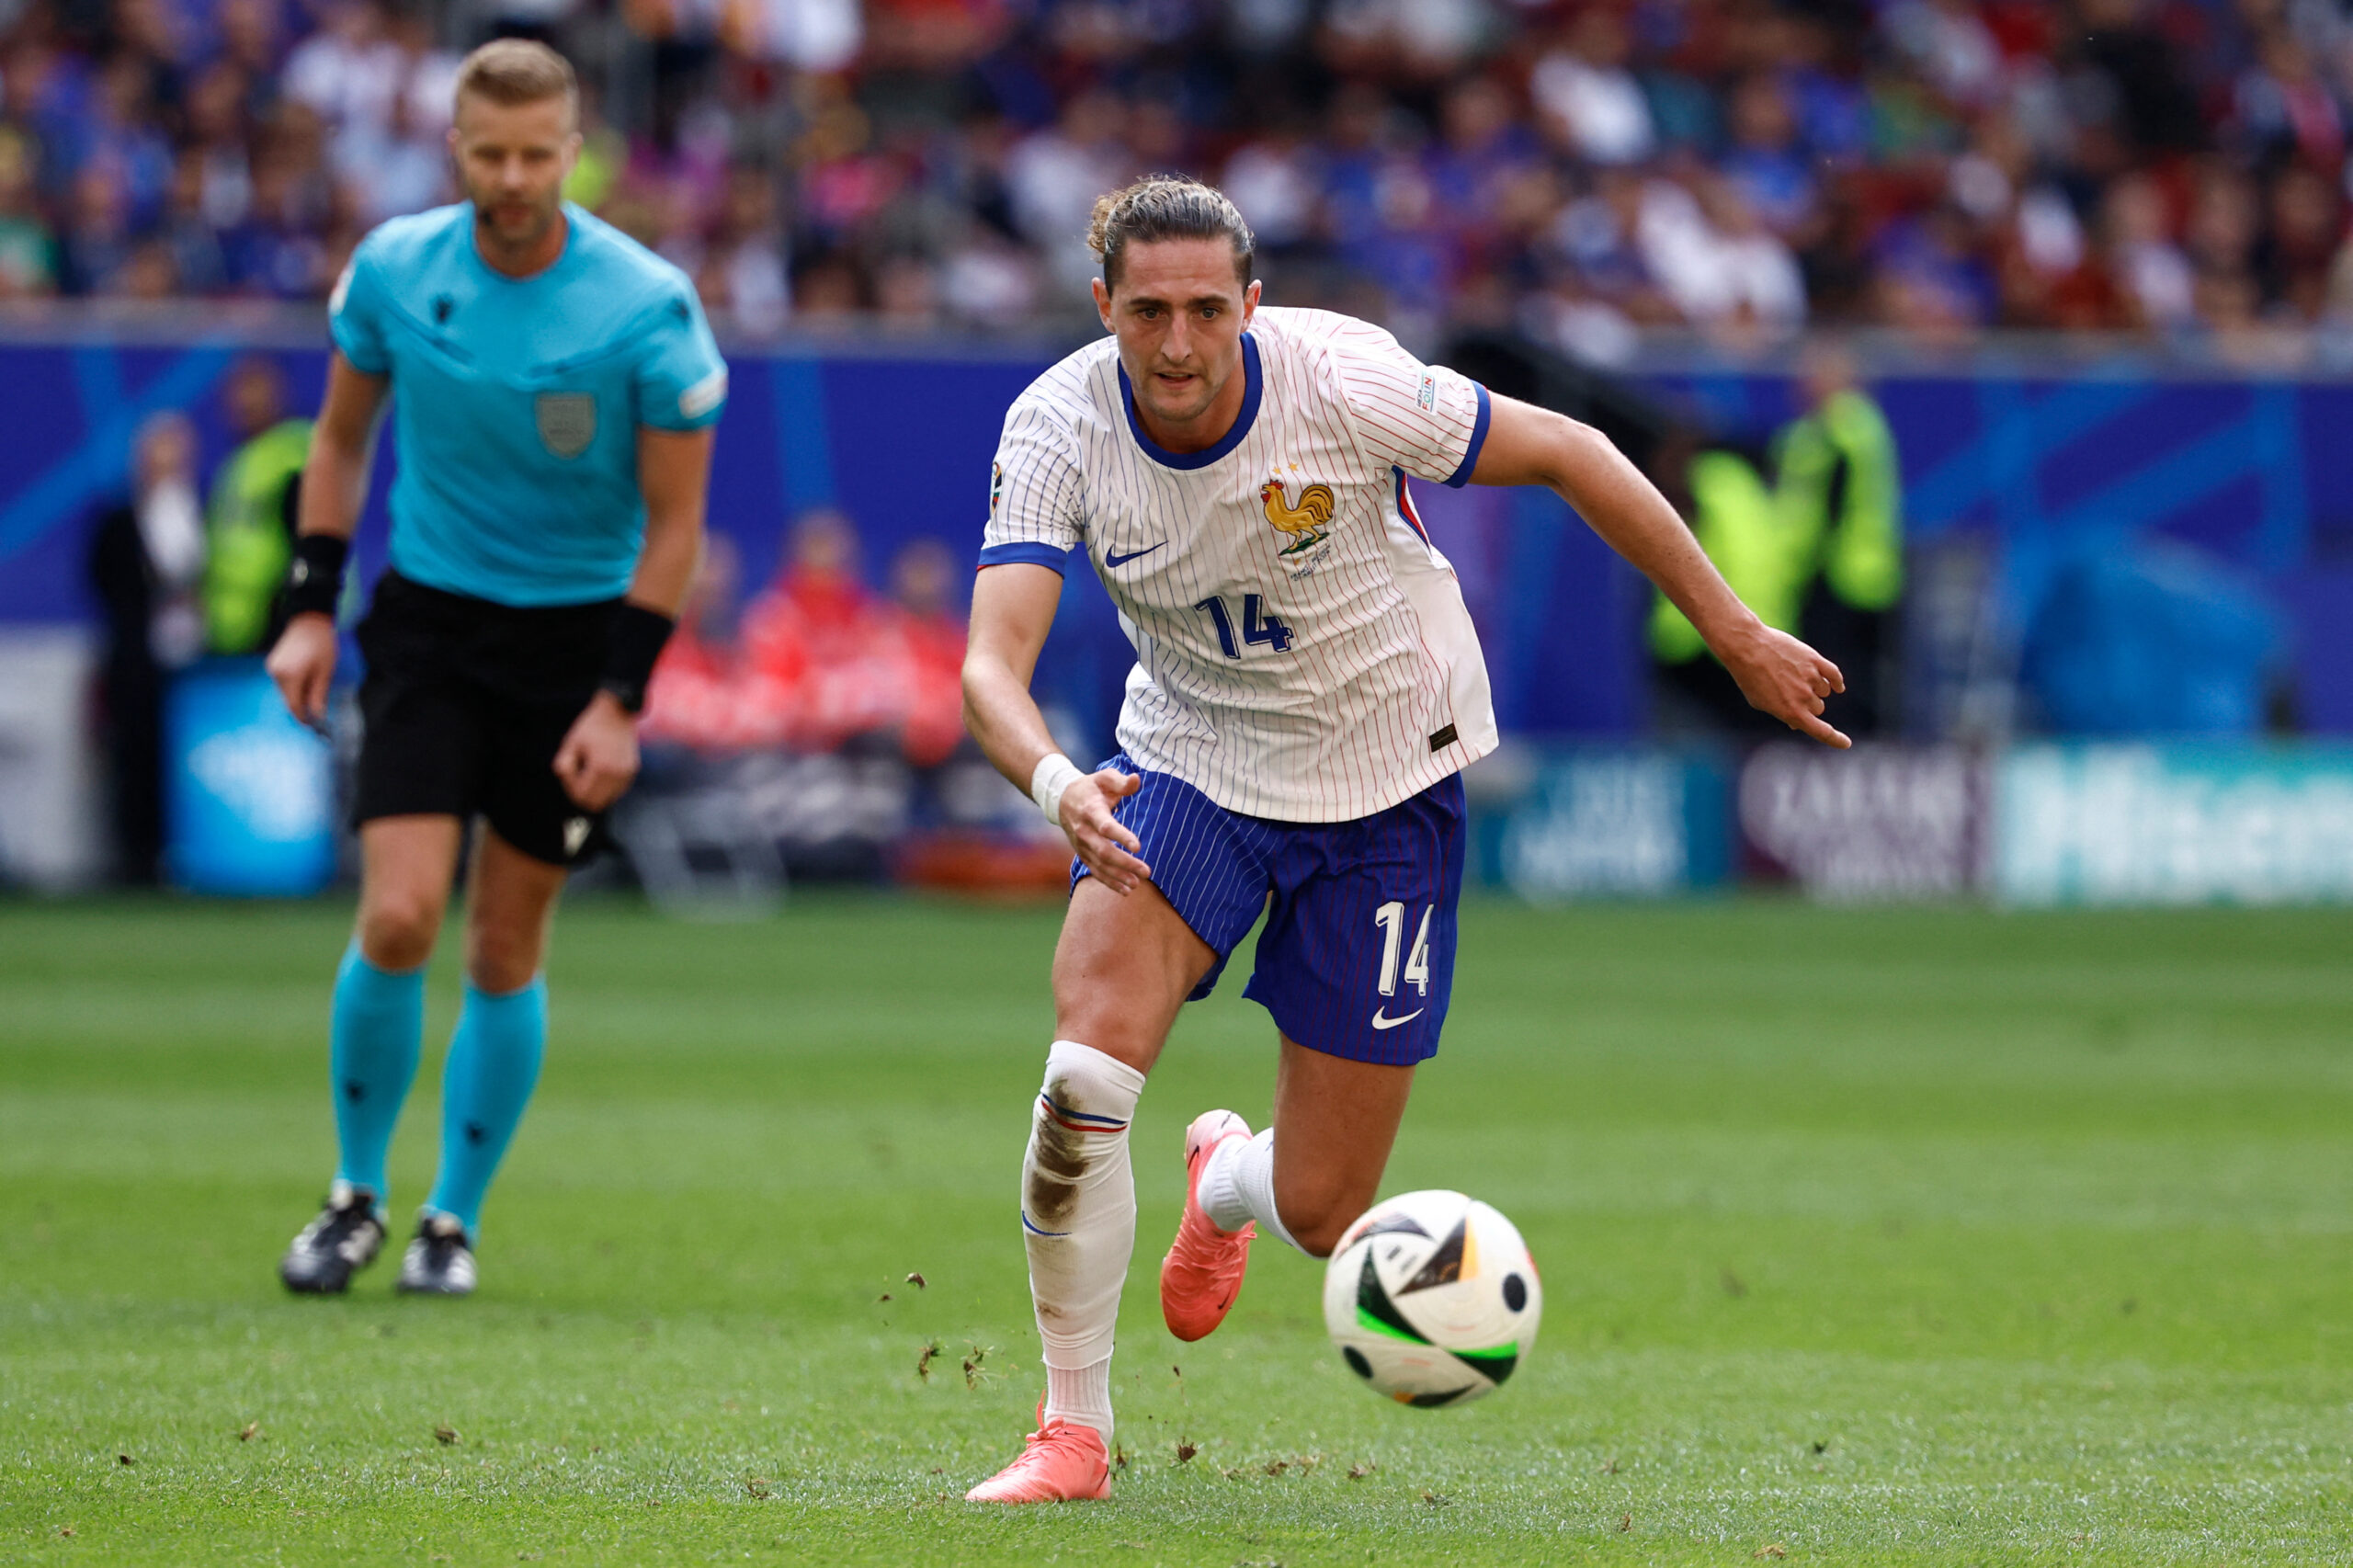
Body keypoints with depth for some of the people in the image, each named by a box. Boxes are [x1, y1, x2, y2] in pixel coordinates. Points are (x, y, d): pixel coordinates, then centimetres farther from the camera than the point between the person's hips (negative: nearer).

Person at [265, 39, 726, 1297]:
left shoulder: (647, 307, -15)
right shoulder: (393, 268, -7)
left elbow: (673, 521, -8)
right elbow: (340, 437, 11)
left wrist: (620, 701, -12)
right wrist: (311, 607, 3)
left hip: (576, 635, -1)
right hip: (428, 618, 1)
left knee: (505, 949, 3)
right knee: (398, 920, -13)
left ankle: (454, 1219, 20)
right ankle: (357, 1197, 7)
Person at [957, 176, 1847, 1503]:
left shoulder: (1340, 380, -25)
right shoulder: (1060, 428, -19)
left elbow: (1567, 455, -13)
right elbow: (992, 664, -28)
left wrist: (1737, 635, -10)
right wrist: (1057, 786, -50)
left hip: (1383, 782, -1)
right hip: (1188, 758, 1)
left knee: (1323, 1216, 0)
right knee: (1083, 1077, -25)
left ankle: (1226, 1181, 41)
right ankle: (1073, 1432, -6)